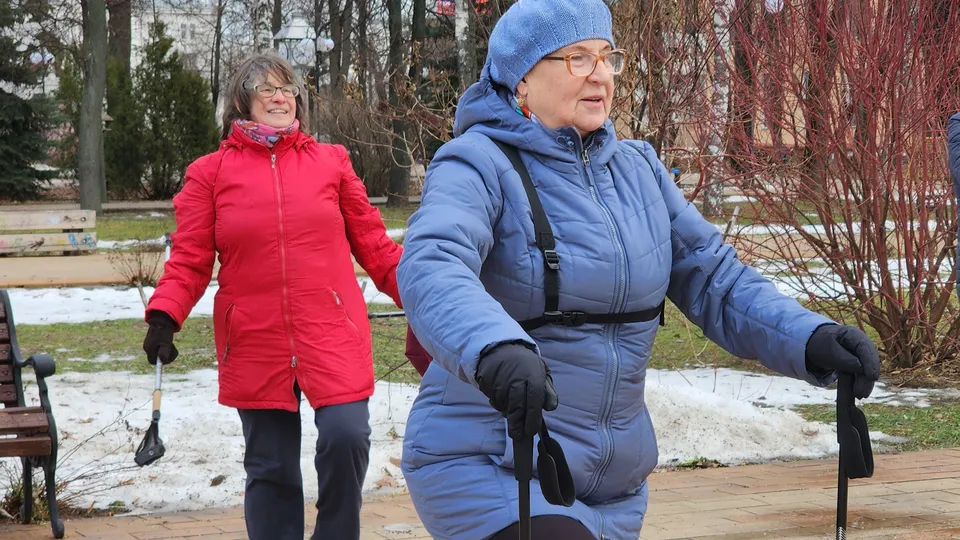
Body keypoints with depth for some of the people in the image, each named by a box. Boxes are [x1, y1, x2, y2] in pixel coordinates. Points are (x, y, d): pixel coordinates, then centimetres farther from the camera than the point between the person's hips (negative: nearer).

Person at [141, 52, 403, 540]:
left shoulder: (331, 162, 8)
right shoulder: (210, 173, 5)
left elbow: (374, 246, 11)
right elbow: (189, 259, 2)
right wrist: (165, 315, -14)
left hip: (333, 336, 0)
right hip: (255, 346, 0)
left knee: (346, 437, -16)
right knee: (270, 468, 6)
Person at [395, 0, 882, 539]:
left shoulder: (637, 168, 10)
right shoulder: (478, 165, -11)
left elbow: (713, 277, 6)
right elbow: (431, 270, -30)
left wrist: (809, 339, -13)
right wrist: (495, 348, -51)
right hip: (485, 470, -7)